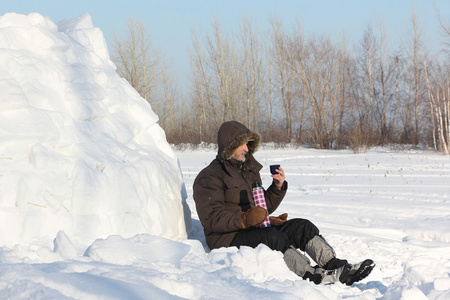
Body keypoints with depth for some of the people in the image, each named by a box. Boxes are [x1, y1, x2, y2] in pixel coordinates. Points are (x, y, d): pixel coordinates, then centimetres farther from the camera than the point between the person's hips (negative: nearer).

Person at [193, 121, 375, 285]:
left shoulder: (248, 169, 21)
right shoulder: (209, 177, -5)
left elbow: (264, 208, 22)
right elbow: (211, 217, -19)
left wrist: (278, 187, 4)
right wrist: (244, 219, -32)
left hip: (256, 229, 8)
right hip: (227, 239, -8)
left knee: (303, 226, -11)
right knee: (275, 238, -34)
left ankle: (339, 269, -27)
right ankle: (313, 276, -47)